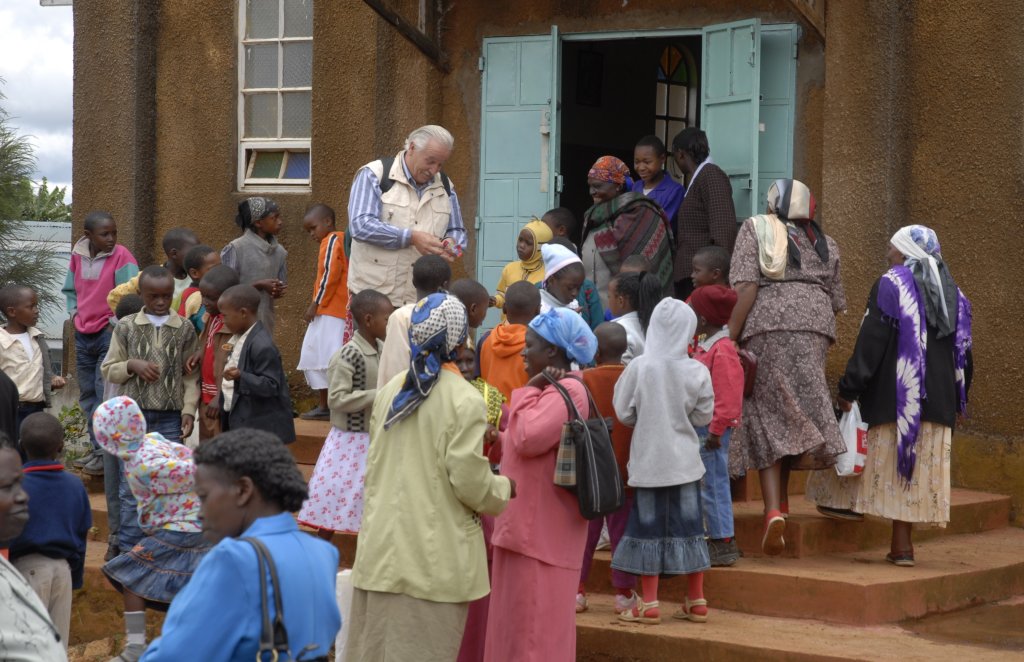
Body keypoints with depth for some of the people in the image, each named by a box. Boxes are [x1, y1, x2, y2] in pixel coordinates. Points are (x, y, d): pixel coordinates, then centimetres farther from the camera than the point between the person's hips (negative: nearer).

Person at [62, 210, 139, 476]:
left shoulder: (121, 257, -12)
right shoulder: (78, 256, 4)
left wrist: (115, 322, -14)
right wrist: (74, 312, 5)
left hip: (109, 334, -6)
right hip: (83, 334, 6)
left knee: (105, 394, -9)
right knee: (87, 394, 12)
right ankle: (97, 449, 22)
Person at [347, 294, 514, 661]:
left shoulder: (389, 392, 7)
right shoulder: (464, 401, -14)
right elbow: (470, 483, -14)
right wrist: (504, 489, 5)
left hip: (381, 548, 6)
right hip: (434, 558, -6)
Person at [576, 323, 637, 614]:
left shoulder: (584, 380, -11)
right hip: (625, 468, 1)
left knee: (584, 532, 10)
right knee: (622, 531, 7)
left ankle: (577, 591, 11)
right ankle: (624, 593, 8)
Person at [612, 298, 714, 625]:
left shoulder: (639, 367, -12)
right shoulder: (696, 371, -9)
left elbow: (624, 413, -5)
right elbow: (704, 416, 1)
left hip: (649, 460, -2)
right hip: (685, 460, 2)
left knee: (649, 526, 5)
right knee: (689, 527, 10)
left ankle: (649, 604, 6)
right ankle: (696, 602, 16)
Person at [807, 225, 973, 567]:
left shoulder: (889, 285, -6)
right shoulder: (953, 293, 12)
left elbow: (871, 341, -13)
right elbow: (963, 350, 14)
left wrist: (849, 388, -11)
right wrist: (958, 398, 21)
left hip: (894, 396, -5)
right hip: (937, 398, 5)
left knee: (891, 464, 4)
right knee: (918, 468, 7)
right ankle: (901, 544, 7)